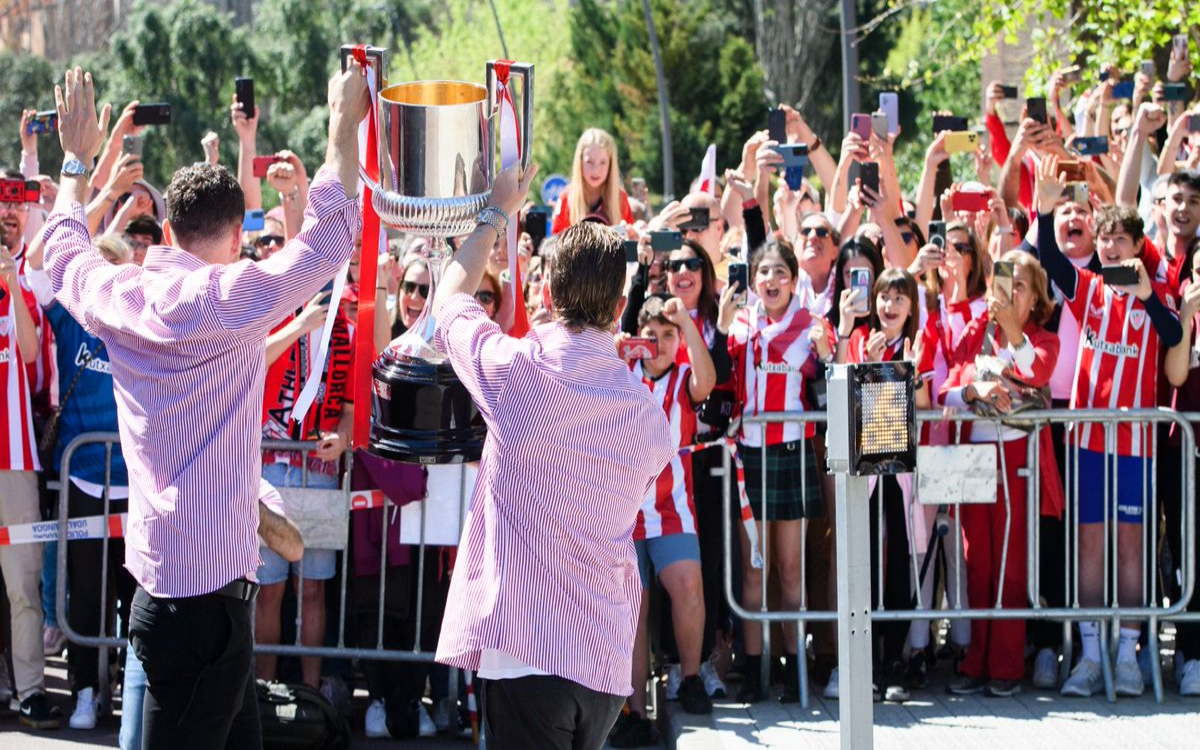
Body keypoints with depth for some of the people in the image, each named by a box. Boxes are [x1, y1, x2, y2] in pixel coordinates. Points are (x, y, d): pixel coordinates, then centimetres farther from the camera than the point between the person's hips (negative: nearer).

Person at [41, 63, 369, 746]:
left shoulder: (119, 296, 5)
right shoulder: (235, 297, -13)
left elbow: (65, 254, 26)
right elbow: (331, 232, -5)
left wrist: (77, 160, 38)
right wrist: (345, 123, 5)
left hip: (158, 580, 8)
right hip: (210, 592, -8)